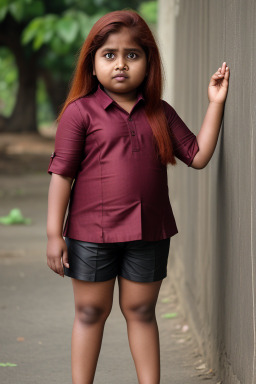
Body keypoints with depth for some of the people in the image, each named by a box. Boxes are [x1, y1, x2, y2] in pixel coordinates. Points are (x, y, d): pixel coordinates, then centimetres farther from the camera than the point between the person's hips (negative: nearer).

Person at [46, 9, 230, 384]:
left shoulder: (160, 113, 6)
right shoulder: (80, 111, -6)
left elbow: (198, 156, 6)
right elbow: (62, 173, -6)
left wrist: (215, 103, 2)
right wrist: (54, 233, -9)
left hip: (149, 232, 3)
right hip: (91, 232, -3)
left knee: (141, 311, 13)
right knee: (90, 312, 8)